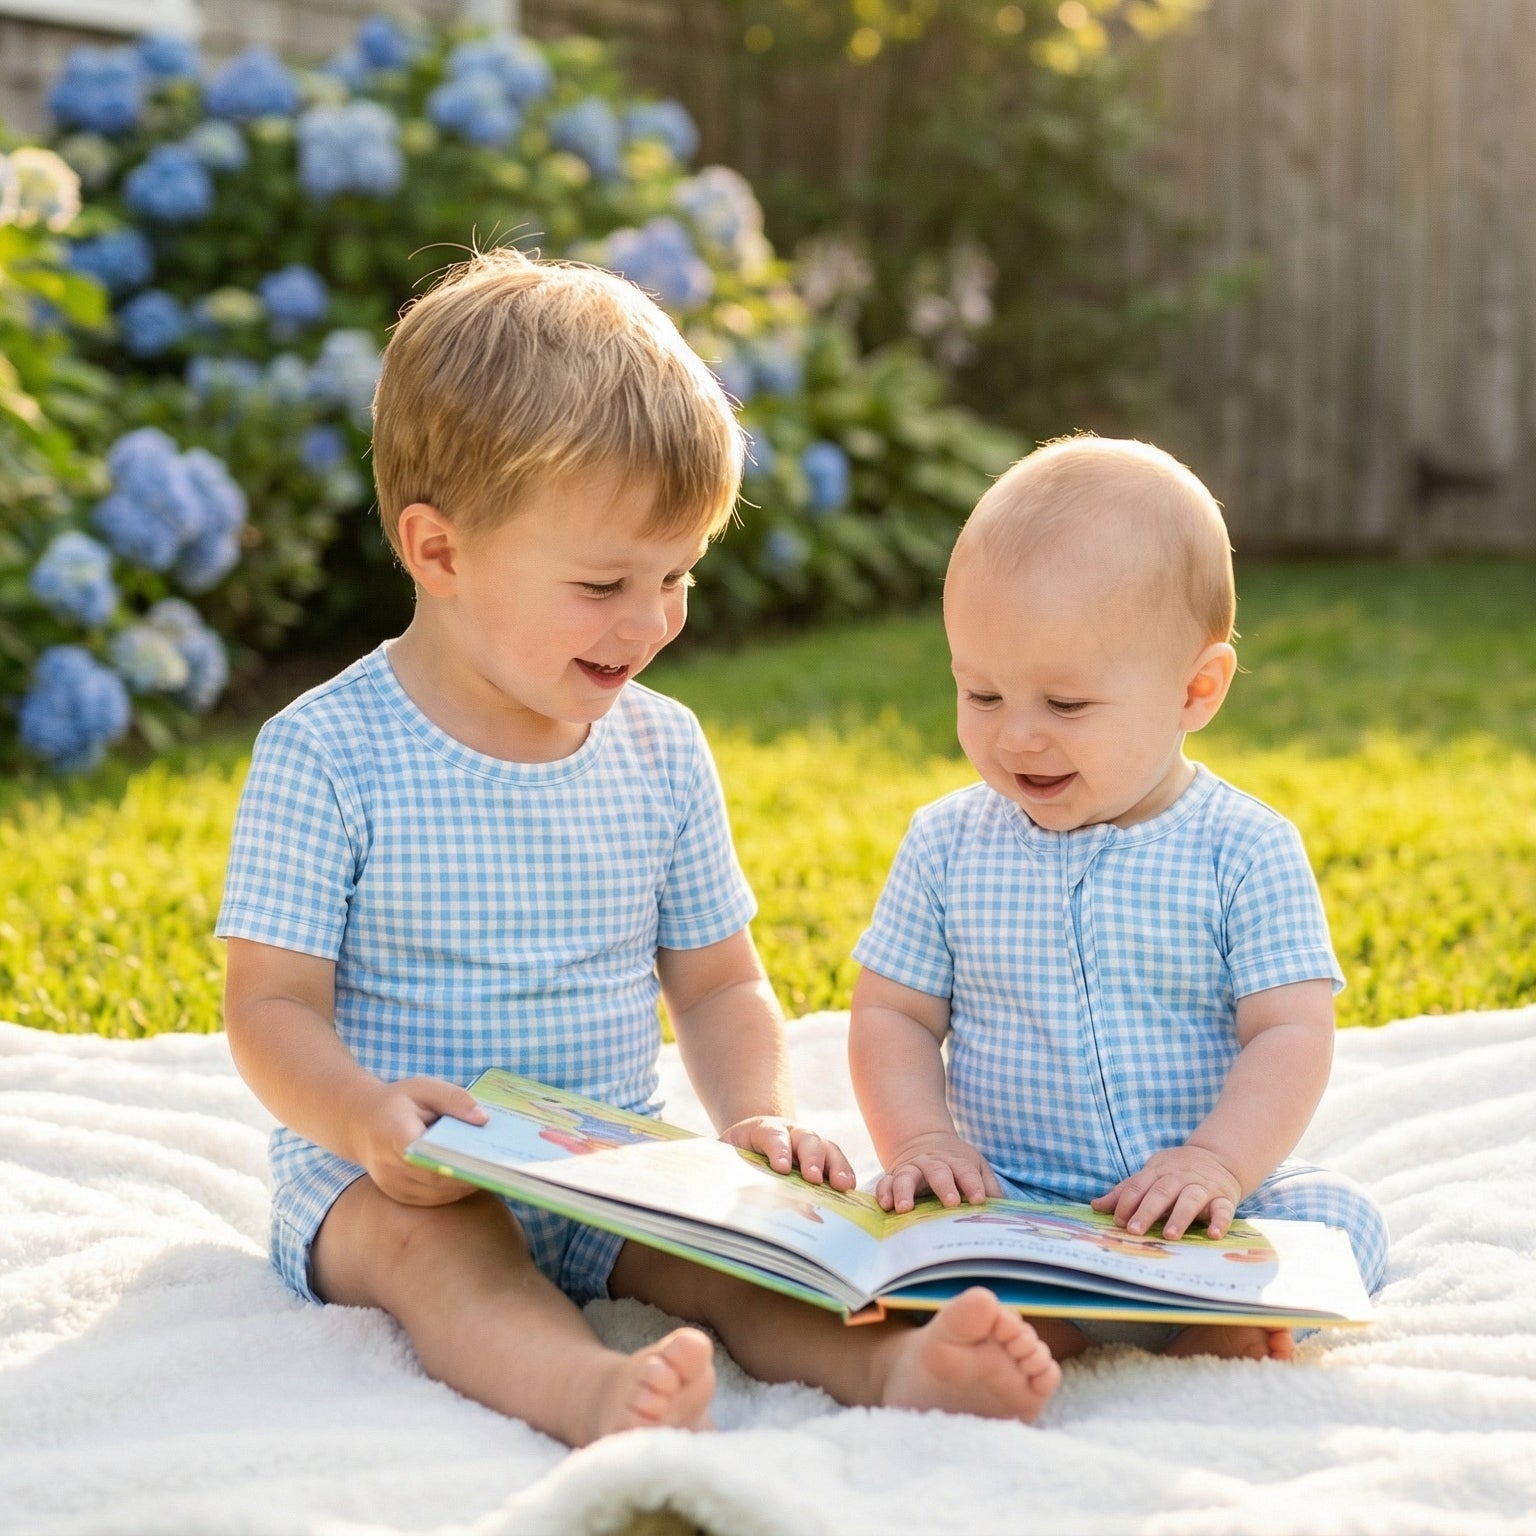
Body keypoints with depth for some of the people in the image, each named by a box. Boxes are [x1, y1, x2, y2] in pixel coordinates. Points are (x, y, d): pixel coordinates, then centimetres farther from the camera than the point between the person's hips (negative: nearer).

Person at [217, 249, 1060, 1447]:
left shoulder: (663, 751, 6)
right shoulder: (326, 754, -9)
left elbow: (720, 985, 13)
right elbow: (272, 1005, -9)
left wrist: (759, 1118, -7)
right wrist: (368, 1118, -29)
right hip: (395, 1185, -4)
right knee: (441, 1244, -35)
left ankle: (888, 1362, -47)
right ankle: (599, 1393, -60)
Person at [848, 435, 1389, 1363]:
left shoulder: (1245, 851, -4)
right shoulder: (948, 845, 3)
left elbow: (1291, 1034, -8)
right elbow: (893, 1014, 7)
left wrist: (1214, 1161, -24)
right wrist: (921, 1141, -11)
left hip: (1198, 1207, -1)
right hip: (1006, 1207, 1)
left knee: (1341, 1218, -25)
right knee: (882, 1227, -26)